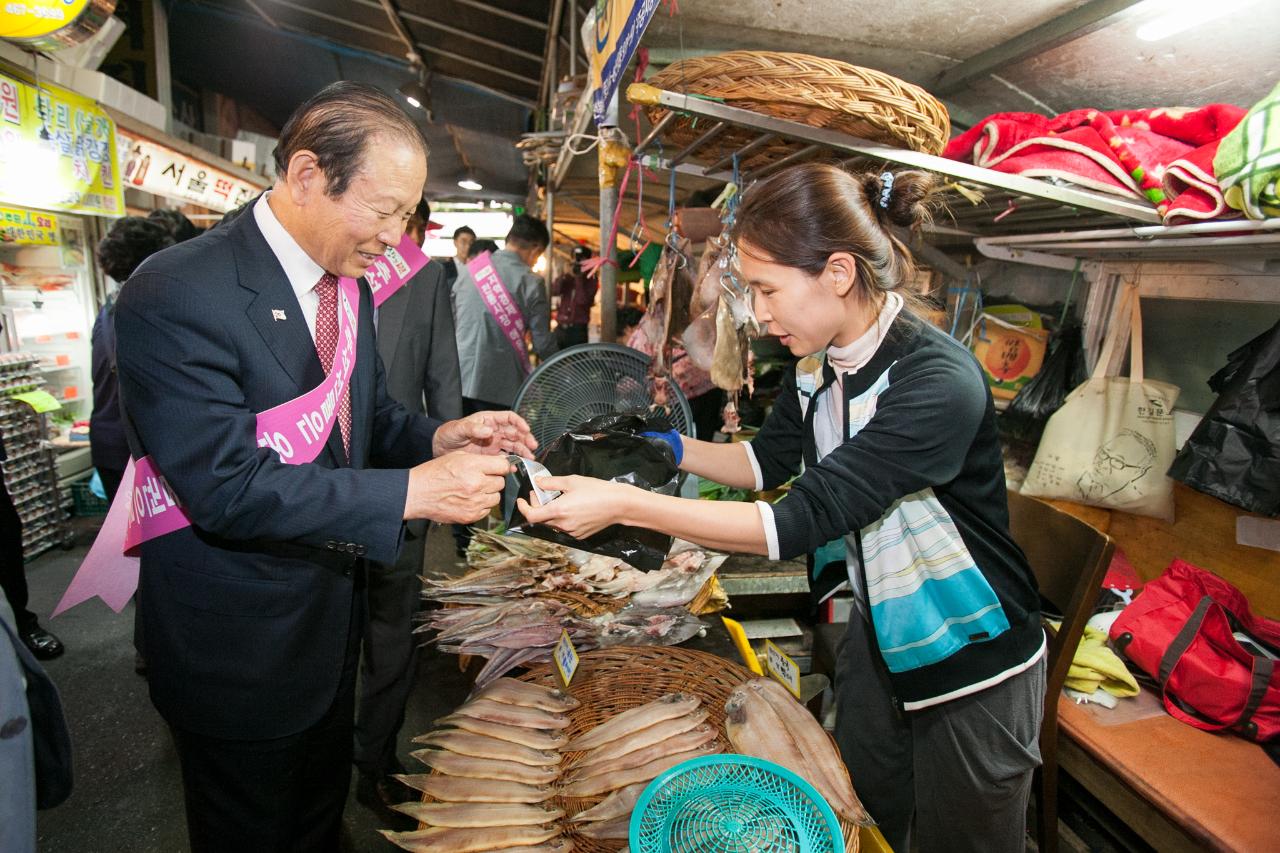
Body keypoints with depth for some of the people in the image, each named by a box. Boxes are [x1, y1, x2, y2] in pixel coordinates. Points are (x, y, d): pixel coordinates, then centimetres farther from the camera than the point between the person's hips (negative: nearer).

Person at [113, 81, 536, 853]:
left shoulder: (349, 287, 2)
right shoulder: (176, 295, -24)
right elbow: (229, 486, -29)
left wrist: (441, 437, -11)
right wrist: (415, 491, -30)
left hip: (331, 618, 7)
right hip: (239, 651, -7)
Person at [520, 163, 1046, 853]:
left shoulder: (938, 382, -32)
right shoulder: (818, 366, -7)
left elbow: (804, 518, -37)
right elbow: (769, 460, 10)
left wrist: (625, 505, -37)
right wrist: (667, 447, -3)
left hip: (973, 667, -6)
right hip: (880, 635, 7)